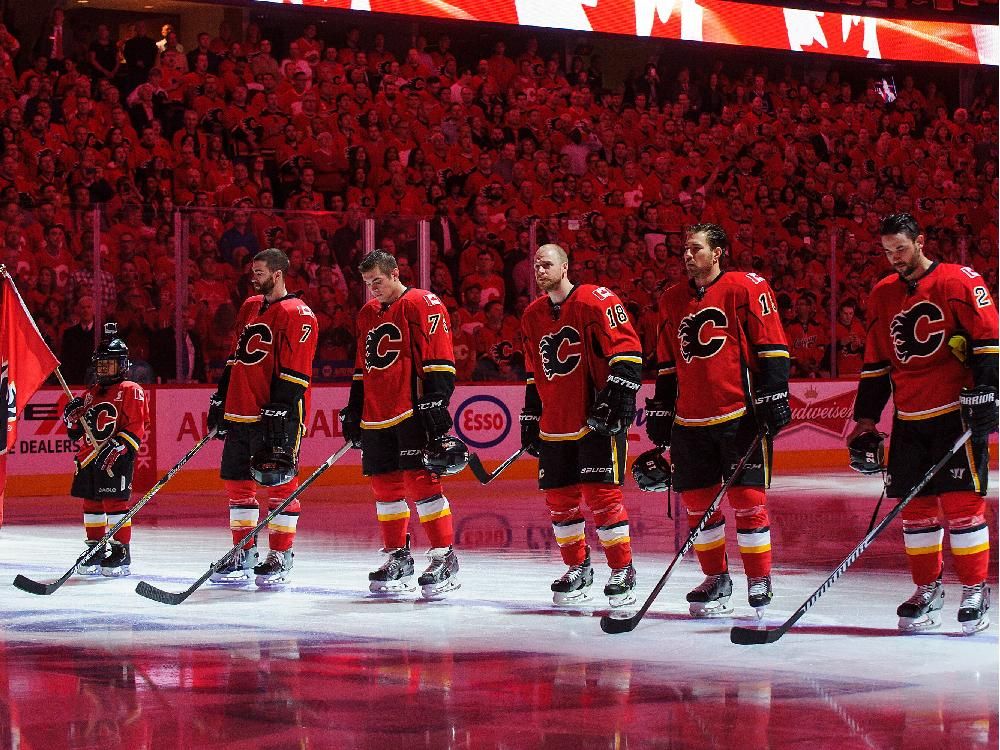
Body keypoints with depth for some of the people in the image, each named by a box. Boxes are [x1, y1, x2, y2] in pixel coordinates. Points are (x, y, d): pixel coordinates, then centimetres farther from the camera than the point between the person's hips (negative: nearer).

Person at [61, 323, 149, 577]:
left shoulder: (131, 391, -4)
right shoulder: (92, 393, 19)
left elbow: (137, 425, -12)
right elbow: (78, 430, 23)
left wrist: (118, 446, -21)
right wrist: (73, 416, 1)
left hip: (116, 459, -8)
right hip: (89, 456, 8)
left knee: (115, 502, -9)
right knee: (91, 503, 10)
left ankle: (121, 551, -4)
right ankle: (95, 550, 20)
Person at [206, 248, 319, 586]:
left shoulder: (297, 314, -9)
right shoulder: (249, 308, 18)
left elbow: (294, 371, -15)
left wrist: (279, 411, -20)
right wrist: (220, 400, 21)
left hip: (275, 415, -8)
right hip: (240, 412, 8)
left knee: (279, 485, -5)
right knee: (238, 483, 10)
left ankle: (280, 557, 1)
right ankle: (243, 555, 18)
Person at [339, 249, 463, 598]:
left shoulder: (422, 304, -6)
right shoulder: (368, 315, 19)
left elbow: (438, 359, -12)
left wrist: (435, 401, -19)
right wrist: (354, 411, 23)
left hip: (412, 412, -8)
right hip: (377, 417, 8)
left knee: (419, 480, -14)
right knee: (385, 486, 9)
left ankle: (445, 557, -10)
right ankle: (397, 558, 18)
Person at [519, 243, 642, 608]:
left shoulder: (597, 301, -10)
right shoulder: (532, 316, 13)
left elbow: (627, 352, -14)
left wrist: (616, 398, -21)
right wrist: (530, 420, 20)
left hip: (598, 421, -7)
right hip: (555, 424, 7)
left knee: (601, 495, -10)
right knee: (559, 499, 8)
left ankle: (622, 571, 1)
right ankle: (577, 569, 24)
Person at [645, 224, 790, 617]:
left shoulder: (747, 288, -4)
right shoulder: (672, 300, 14)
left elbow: (771, 346, -6)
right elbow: (667, 364, 20)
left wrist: (773, 397, -12)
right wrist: (660, 413, 19)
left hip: (740, 414, -6)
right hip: (690, 420, 6)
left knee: (747, 498, -5)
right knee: (697, 500, 7)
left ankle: (760, 581, 3)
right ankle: (716, 580, 20)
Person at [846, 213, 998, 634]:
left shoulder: (960, 282, -5)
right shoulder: (883, 295, 13)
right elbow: (875, 363, 18)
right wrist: (865, 419, 16)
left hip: (956, 411, -6)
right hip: (909, 420, 6)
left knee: (962, 502, -8)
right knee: (916, 507, 6)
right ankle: (928, 591, 17)